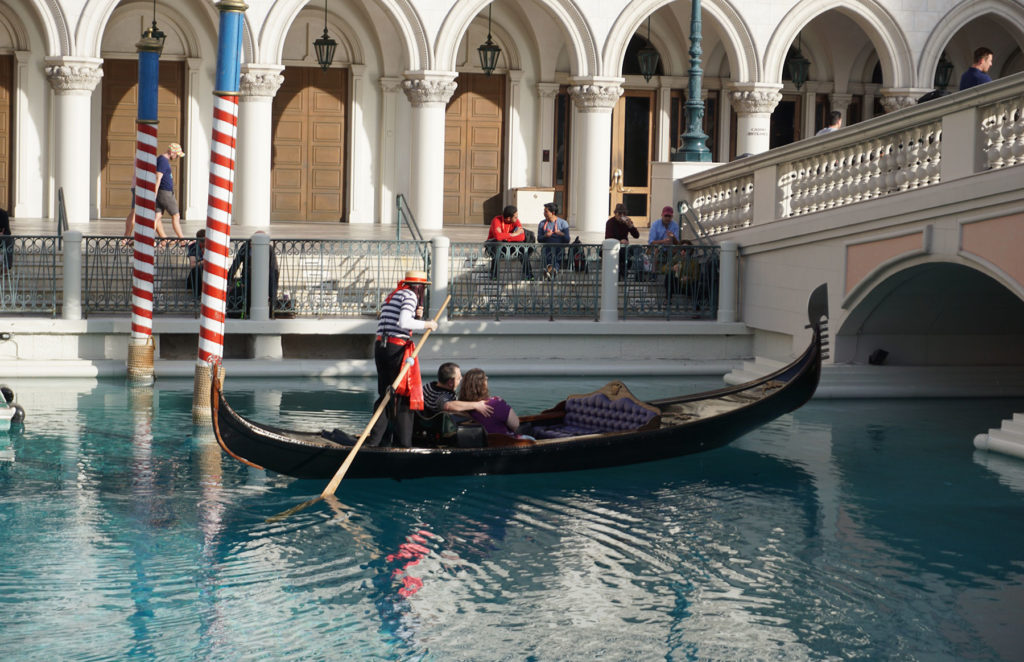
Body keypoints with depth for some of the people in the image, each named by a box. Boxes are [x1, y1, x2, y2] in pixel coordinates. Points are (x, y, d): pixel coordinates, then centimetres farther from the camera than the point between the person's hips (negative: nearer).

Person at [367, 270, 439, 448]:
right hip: (397, 348, -8)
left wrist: (416, 316, 13)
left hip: (380, 347, 8)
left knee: (385, 394, 15)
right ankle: (404, 443, 2)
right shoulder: (410, 295, -5)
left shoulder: (391, 296, 22)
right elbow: (403, 323, -20)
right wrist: (426, 324, -9)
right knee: (403, 396, 0)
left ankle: (373, 439, 11)